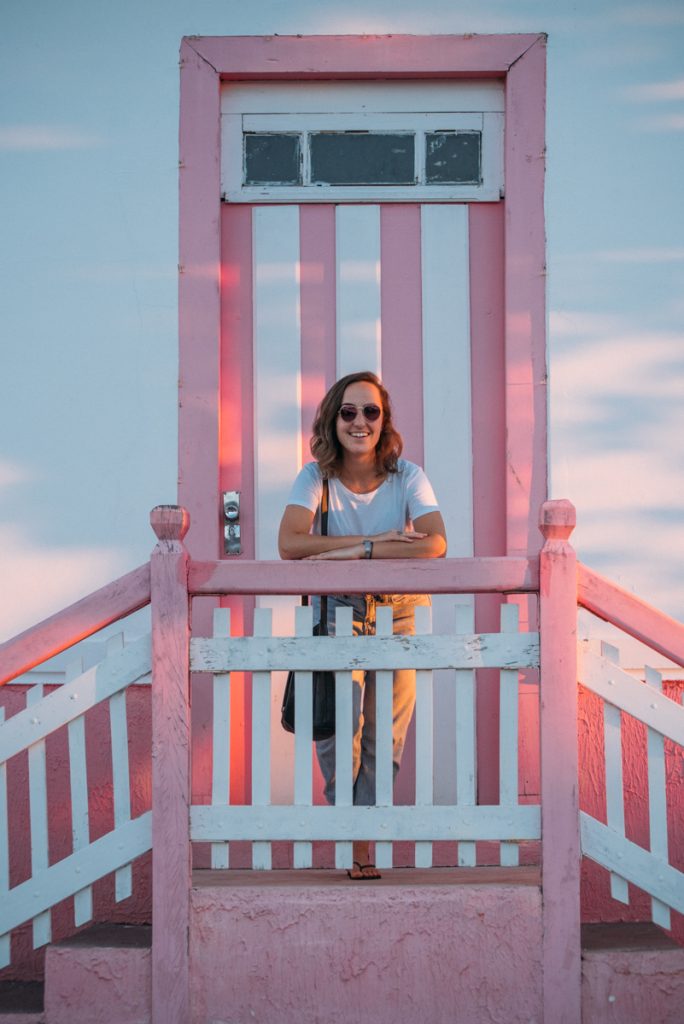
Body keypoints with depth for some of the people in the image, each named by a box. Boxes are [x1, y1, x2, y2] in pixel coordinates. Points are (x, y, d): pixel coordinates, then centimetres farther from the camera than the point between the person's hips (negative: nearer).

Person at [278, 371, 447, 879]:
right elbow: (289, 543, -22)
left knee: (384, 737, 0)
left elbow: (436, 544, -21)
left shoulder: (407, 476, -5)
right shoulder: (316, 476, -6)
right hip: (335, 613, -1)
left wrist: (355, 552, -28)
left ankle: (366, 840, 11)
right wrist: (375, 540, -24)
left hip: (395, 614, 1)